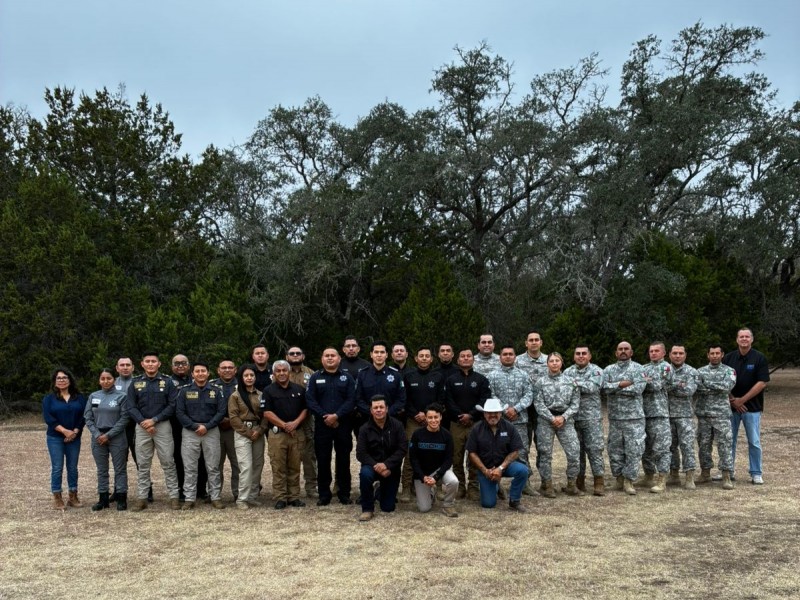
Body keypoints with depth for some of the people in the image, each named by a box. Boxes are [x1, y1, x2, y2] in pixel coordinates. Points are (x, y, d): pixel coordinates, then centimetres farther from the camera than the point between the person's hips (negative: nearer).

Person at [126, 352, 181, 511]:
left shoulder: (167, 382, 3)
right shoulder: (135, 383, 8)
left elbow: (172, 405, -3)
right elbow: (131, 407, 3)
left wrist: (154, 420, -12)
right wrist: (143, 422, -12)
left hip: (163, 426, -2)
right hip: (141, 427, 2)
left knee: (168, 463, 0)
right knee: (142, 465, 6)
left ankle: (174, 496, 4)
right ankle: (141, 498, 12)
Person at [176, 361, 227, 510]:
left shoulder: (216, 391, 7)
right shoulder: (184, 391, 6)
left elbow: (222, 411, -1)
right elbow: (179, 412, -1)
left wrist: (207, 426, -11)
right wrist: (195, 427, -11)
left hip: (211, 431, 0)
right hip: (190, 432, 0)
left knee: (213, 467, 3)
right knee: (190, 468, 2)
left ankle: (216, 497, 8)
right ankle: (189, 499, 9)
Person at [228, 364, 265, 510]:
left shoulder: (261, 395, 10)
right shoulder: (235, 396, -1)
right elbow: (234, 417, -6)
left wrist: (260, 430, -7)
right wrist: (248, 432, -10)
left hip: (258, 433, 4)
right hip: (242, 433, -4)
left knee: (258, 465, 5)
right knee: (246, 466, -11)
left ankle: (253, 496, 15)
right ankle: (242, 499, -3)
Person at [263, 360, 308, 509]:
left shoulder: (299, 389, 11)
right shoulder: (269, 390, 1)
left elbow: (305, 409, 10)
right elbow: (267, 413, -5)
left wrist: (296, 422, -8)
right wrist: (284, 425, -12)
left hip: (297, 433, 3)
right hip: (277, 434, -3)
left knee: (295, 467, 6)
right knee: (278, 468, -1)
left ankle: (294, 497, 14)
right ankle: (280, 498, 6)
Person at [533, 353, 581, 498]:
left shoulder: (570, 381, 7)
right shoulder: (541, 382, 3)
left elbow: (575, 403, 3)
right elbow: (539, 404, -3)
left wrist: (563, 417, -10)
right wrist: (552, 418, -13)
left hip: (565, 419, 1)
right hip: (545, 420, -1)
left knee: (574, 452, -5)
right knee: (545, 454, 1)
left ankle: (571, 485, 10)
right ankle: (547, 486, 11)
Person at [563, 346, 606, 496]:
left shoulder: (596, 371, 1)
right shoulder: (568, 372, 11)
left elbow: (591, 387, -17)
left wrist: (573, 382, -12)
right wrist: (581, 386, -14)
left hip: (592, 417, -3)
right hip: (573, 417, 3)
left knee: (595, 449, -4)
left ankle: (599, 482, 2)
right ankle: (579, 481, 17)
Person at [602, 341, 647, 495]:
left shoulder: (638, 368, 0)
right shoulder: (609, 369, 10)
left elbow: (638, 388, -14)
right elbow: (605, 387, -6)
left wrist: (615, 388, -9)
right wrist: (621, 384, -16)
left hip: (634, 416, -3)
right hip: (614, 417, 3)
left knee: (634, 449, -5)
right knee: (615, 449, 8)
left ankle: (628, 481, 3)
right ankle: (619, 477, 23)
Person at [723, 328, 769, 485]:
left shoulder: (760, 358, -4)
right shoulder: (728, 358, 4)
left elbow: (762, 382, -9)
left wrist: (742, 400, -12)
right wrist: (732, 400, -6)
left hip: (752, 407, -3)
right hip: (731, 406, 3)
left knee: (754, 442, 1)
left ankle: (756, 473, 12)